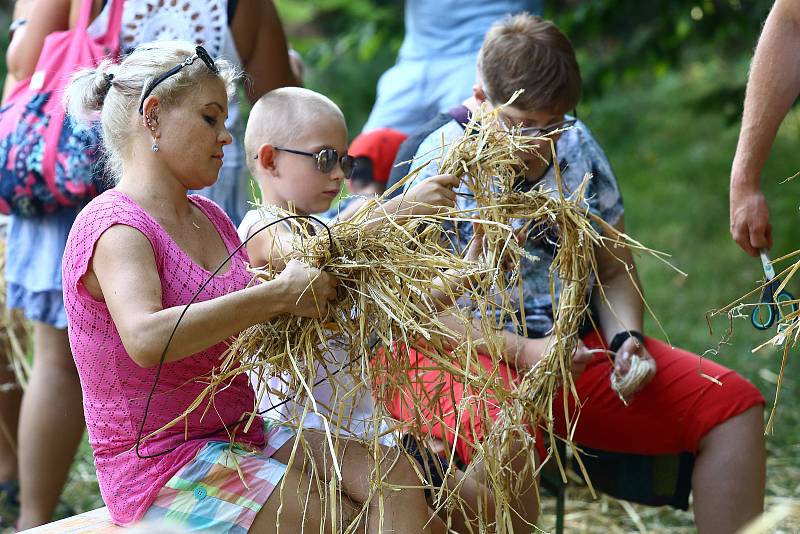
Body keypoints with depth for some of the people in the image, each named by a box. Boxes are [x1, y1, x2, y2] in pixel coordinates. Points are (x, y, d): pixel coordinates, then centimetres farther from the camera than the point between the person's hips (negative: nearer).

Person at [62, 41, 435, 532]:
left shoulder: (210, 217, 12)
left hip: (242, 431, 8)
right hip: (162, 467, -8)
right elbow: (146, 340, -34)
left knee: (395, 481, -13)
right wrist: (279, 294, -29)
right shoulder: (116, 228, -15)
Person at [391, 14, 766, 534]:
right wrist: (521, 351, -23)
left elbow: (615, 270, 15)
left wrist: (626, 337, -6)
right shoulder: (441, 161, -8)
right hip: (465, 354, -6)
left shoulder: (577, 146, 9)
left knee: (733, 405, -8)